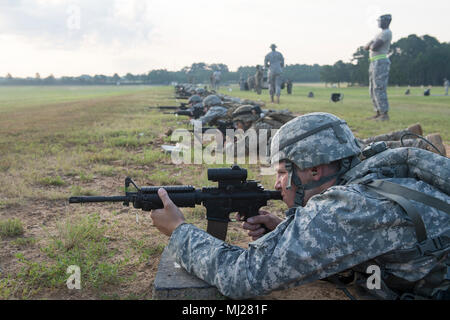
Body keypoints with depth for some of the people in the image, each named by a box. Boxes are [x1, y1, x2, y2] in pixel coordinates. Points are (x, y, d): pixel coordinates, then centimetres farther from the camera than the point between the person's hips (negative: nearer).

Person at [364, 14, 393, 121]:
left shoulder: (387, 32, -9)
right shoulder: (380, 34, 23)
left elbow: (374, 47, -18)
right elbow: (366, 47, 18)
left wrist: (371, 45, 4)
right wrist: (371, 43, -2)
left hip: (381, 63, -10)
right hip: (374, 63, 10)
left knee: (379, 88, -14)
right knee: (373, 89, 10)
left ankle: (385, 114, -13)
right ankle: (378, 113, 14)